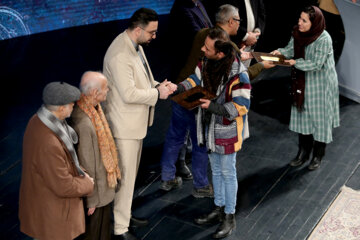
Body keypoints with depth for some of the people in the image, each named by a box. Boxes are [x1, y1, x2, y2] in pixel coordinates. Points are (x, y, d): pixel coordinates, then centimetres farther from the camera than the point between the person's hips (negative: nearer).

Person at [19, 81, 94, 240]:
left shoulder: (38, 120, -9)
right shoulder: (48, 144, -39)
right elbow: (64, 187, -29)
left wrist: (80, 172, -1)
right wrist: (87, 185, -10)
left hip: (41, 196, 9)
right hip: (51, 212, -9)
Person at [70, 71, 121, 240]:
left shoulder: (94, 108, -5)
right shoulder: (84, 124, -35)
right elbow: (86, 165, -26)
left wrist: (112, 172, 19)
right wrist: (91, 200, -16)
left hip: (104, 185, 9)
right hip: (96, 190, -9)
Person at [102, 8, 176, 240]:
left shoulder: (135, 45, 6)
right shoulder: (119, 55, -27)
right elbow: (129, 94, -29)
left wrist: (159, 85, -1)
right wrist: (157, 93, -17)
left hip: (137, 121, 10)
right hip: (125, 125, -10)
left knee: (131, 173, 22)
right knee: (125, 176, 0)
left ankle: (125, 213, 39)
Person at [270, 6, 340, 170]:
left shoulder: (324, 39, -25)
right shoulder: (298, 33, -6)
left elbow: (317, 64, -24)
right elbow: (291, 49, 4)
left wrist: (296, 62, -29)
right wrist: (280, 52, -16)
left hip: (320, 85, -6)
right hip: (303, 83, 6)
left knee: (320, 119, 7)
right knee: (302, 116, 14)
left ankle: (318, 155, 23)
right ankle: (303, 152, 30)